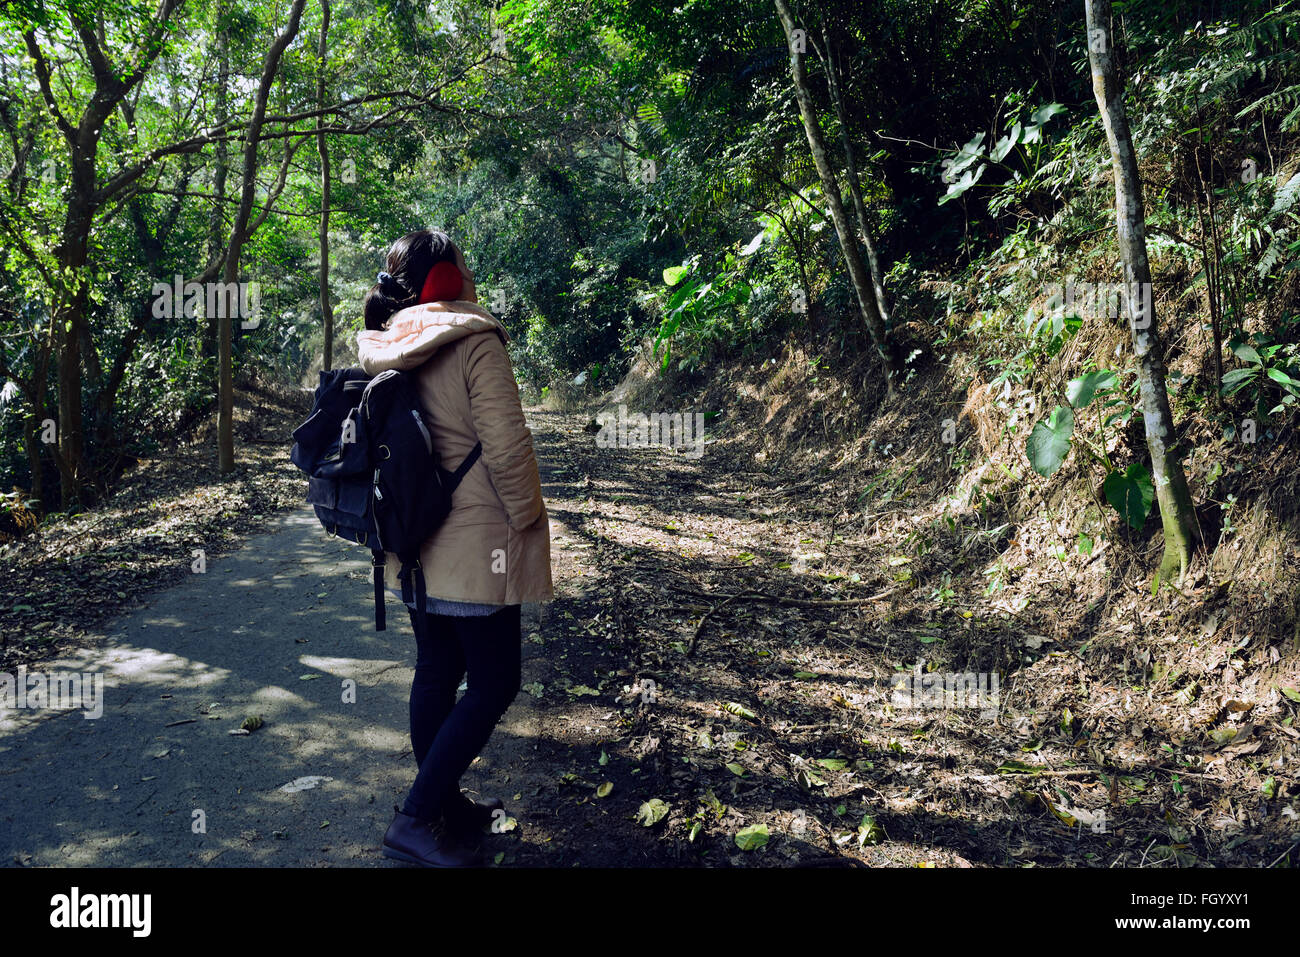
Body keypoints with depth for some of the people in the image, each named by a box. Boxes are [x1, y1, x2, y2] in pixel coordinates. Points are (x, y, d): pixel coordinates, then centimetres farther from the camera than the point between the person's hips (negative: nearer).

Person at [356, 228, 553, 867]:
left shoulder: (385, 352, 7)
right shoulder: (475, 343, -16)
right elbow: (507, 445, -19)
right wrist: (528, 518, -6)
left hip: (416, 538, 8)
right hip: (473, 546, -8)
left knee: (436, 672, 17)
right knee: (494, 682, 2)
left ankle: (443, 806, 31)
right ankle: (416, 823, 3)